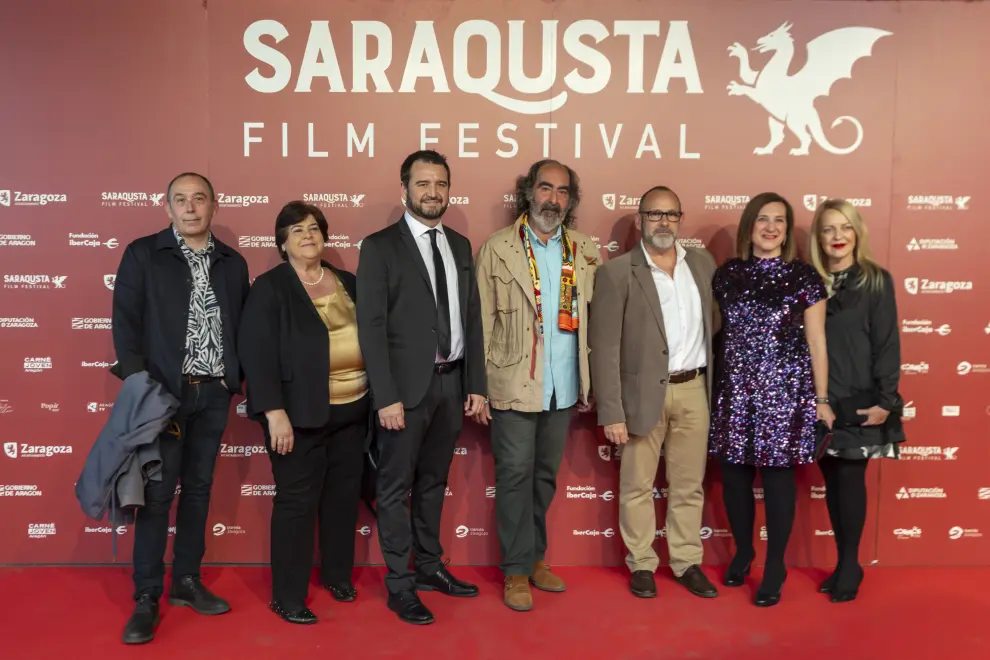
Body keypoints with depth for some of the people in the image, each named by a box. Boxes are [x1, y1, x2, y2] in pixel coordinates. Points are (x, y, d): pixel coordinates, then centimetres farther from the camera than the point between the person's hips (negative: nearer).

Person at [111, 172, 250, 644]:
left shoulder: (233, 263, 9)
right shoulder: (143, 254, 0)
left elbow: (243, 324, 11)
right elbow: (125, 320, -5)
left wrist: (239, 376, 0)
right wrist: (138, 383, -13)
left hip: (215, 393, 4)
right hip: (164, 391, -3)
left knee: (198, 488, 11)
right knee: (158, 491, 0)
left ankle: (186, 581, 24)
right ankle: (146, 598, 11)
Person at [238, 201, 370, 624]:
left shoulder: (348, 283, 10)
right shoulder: (270, 287, -5)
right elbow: (257, 353, -12)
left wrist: (373, 397, 7)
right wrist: (275, 412, -19)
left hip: (352, 409, 5)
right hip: (300, 413, -5)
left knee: (344, 495, 14)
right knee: (296, 501, 2)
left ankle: (337, 574, 33)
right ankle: (287, 596, 15)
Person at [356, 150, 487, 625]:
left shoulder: (460, 246, 11)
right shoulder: (380, 247, -6)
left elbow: (472, 318, 11)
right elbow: (371, 327, -11)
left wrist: (476, 384, 7)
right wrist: (386, 396, -16)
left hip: (452, 382, 5)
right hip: (408, 385, -5)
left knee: (433, 482, 17)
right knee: (395, 488, 5)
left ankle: (429, 567, 31)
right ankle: (399, 585, 17)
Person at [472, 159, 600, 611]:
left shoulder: (585, 251, 6)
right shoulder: (498, 248, -2)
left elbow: (592, 320, 7)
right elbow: (482, 322, -4)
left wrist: (589, 385, 3)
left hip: (564, 387, 3)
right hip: (513, 385, -3)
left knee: (545, 476, 15)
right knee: (515, 476, 4)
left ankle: (535, 557, 30)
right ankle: (517, 570, 17)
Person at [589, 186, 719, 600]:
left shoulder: (702, 263, 7)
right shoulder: (617, 272, -8)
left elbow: (716, 321, 13)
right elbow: (605, 347, -10)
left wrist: (717, 384, 5)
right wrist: (611, 412, -13)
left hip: (694, 389, 4)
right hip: (643, 392, -4)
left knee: (689, 485, 13)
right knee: (637, 486, 8)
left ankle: (687, 562, 28)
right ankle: (641, 564, 25)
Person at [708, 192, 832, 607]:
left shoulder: (803, 276, -1)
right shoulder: (727, 274, 5)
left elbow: (816, 341, 0)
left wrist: (821, 398, -1)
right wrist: (715, 383, 12)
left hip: (784, 387, -3)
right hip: (734, 388, 3)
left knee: (777, 474, 3)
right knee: (733, 474, 9)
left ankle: (775, 567, 19)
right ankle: (742, 551, 31)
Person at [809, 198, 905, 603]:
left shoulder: (876, 281, -3)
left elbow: (887, 343, -6)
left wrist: (885, 400, -12)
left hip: (859, 402, -3)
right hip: (819, 402, 3)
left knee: (851, 481, 0)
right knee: (832, 483, 9)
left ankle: (850, 566, 15)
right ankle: (843, 563, 22)